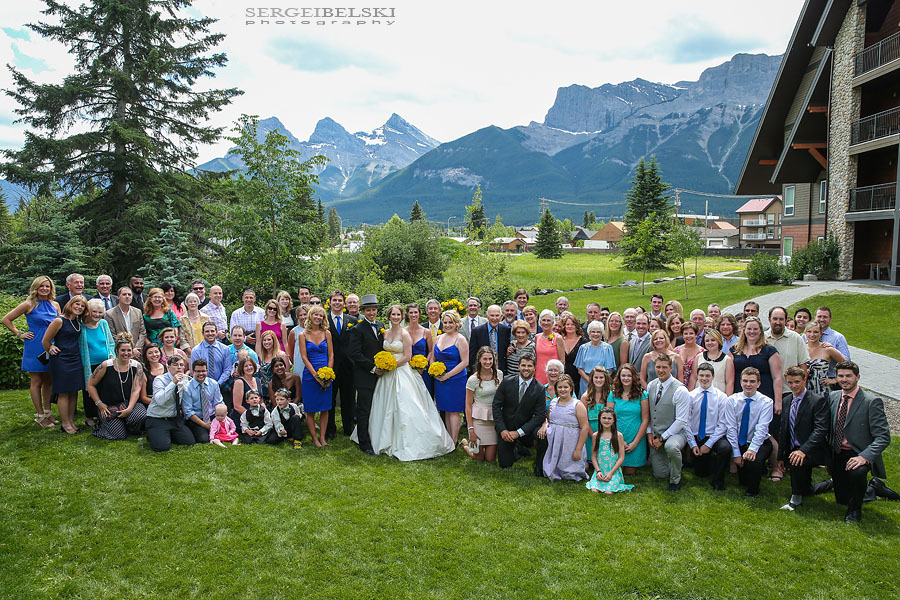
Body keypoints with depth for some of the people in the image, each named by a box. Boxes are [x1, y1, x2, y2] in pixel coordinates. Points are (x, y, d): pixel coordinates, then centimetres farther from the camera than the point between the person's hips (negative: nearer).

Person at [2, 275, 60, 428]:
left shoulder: (55, 305, 7)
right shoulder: (29, 304, -6)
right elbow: (6, 319, -2)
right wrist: (19, 334, -4)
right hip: (35, 348, -4)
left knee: (48, 381, 11)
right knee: (36, 382, 3)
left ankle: (48, 412, 20)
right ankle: (40, 415, 9)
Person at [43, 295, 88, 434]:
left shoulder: (78, 322, 9)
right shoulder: (59, 321, -13)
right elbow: (45, 341, -7)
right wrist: (52, 351, 7)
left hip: (76, 360, 7)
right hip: (61, 361, -7)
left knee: (74, 392, 10)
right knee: (64, 393, 0)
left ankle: (71, 421, 20)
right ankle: (65, 424, 9)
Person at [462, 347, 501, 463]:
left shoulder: (499, 374, -1)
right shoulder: (473, 379, -13)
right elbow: (468, 405, -8)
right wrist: (471, 429, -11)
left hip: (495, 418, 4)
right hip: (478, 418, -4)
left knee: (490, 459, 6)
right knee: (479, 457, 5)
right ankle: (466, 444, 35)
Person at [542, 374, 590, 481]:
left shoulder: (578, 405, -11)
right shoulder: (553, 402, 5)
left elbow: (585, 428, -14)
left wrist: (578, 450, -17)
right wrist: (545, 426, 1)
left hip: (569, 447, -5)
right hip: (553, 444, 5)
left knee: (569, 474, 2)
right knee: (550, 472, 8)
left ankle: (583, 463, 26)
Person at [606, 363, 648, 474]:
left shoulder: (642, 395, -1)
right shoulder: (613, 395, 2)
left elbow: (645, 420, -3)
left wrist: (635, 442, -8)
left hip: (636, 439, -1)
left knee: (630, 472, -1)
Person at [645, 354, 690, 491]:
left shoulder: (680, 390, -17)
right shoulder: (651, 386, 2)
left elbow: (681, 420, -18)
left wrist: (662, 438, -18)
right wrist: (649, 433, 0)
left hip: (676, 432, -5)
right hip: (655, 435, 6)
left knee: (671, 446, -40)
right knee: (660, 474, 8)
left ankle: (675, 480, -13)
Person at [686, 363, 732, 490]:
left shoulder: (721, 397, -5)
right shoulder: (691, 396, -1)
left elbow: (723, 424, -9)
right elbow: (687, 422, 0)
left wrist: (709, 444, -16)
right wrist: (693, 444, -9)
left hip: (714, 436, -2)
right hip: (696, 438, 2)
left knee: (725, 448, -35)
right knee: (700, 473, 5)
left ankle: (717, 480, -14)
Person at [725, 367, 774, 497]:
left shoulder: (766, 402, -10)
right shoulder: (732, 400, -6)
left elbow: (762, 428, -20)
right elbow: (731, 428, -8)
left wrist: (752, 449, -34)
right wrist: (736, 453, -14)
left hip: (760, 442, -2)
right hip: (739, 443, 2)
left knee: (754, 460, -33)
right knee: (743, 480, -1)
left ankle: (753, 490, -4)